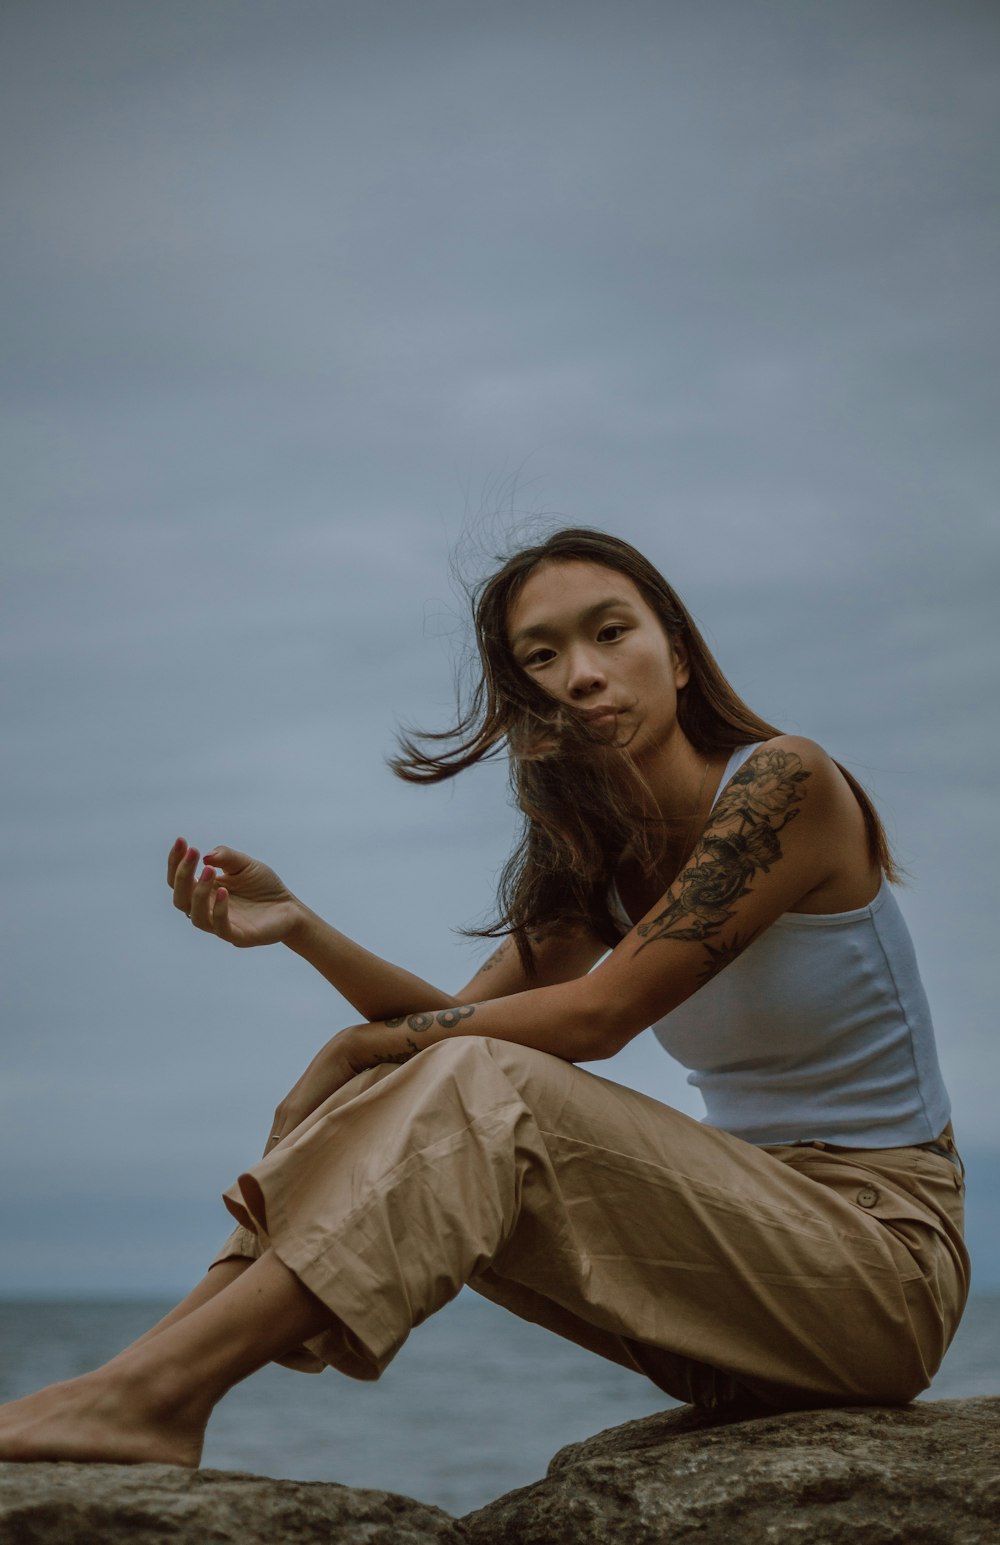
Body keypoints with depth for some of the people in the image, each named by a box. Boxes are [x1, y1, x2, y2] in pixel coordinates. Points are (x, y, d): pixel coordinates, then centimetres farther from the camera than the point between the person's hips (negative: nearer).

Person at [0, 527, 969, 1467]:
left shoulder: (784, 781, -13)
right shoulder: (588, 860, 10)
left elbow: (597, 1015, -18)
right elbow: (457, 1020, 4)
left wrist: (369, 1047, -11)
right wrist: (299, 927, -10)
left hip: (879, 1245, -7)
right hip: (753, 1226, 7)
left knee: (478, 1088, -25)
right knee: (415, 1091, -9)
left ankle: (155, 1394, -29)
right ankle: (156, 1359, -16)